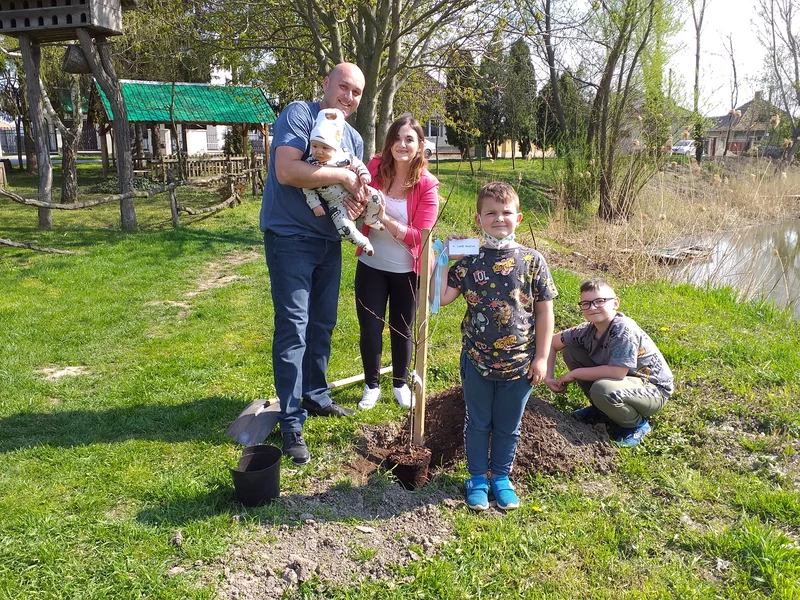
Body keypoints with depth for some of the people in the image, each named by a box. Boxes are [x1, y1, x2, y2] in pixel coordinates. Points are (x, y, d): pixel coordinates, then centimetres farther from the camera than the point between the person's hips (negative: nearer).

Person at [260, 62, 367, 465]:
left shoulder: (353, 138, 13)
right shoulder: (299, 115, -11)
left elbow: (353, 189, 14)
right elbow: (287, 171, -26)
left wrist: (357, 203, -11)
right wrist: (343, 176, -20)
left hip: (329, 239, 8)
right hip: (291, 237, -7)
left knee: (322, 324, 14)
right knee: (293, 328, -7)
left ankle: (316, 397, 30)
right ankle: (291, 422, 0)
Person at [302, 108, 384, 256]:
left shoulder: (344, 155, -7)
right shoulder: (310, 164, -13)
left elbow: (358, 164, 8)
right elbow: (307, 188, -8)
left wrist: (364, 174, -11)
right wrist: (315, 204, -11)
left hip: (355, 193, 3)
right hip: (336, 203, -3)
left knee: (374, 196, -16)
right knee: (344, 227, -22)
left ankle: (370, 220, 15)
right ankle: (362, 242, 9)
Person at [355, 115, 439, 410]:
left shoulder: (427, 185, -15)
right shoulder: (375, 167, -9)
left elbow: (419, 237, -18)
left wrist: (385, 218, -30)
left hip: (407, 271, -1)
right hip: (371, 266, 1)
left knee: (402, 330, 15)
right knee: (370, 329, 5)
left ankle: (400, 384, 37)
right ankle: (371, 386, 28)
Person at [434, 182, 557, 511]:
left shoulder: (532, 260, -6)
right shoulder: (469, 261, -3)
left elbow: (544, 311, -2)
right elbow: (441, 297, -8)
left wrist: (541, 357, -4)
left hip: (519, 364, 0)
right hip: (476, 361, 0)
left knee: (508, 427, 16)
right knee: (477, 423, 16)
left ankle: (501, 477, 36)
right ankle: (477, 478, 33)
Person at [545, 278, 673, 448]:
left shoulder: (624, 329, -29)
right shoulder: (587, 330, -10)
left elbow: (617, 372, -35)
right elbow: (552, 342, 2)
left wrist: (573, 374, -24)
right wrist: (549, 378, -8)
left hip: (653, 390, -7)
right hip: (622, 382, 7)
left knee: (602, 389, -38)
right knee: (570, 350, -4)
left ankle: (637, 424, -5)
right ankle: (600, 408, 10)